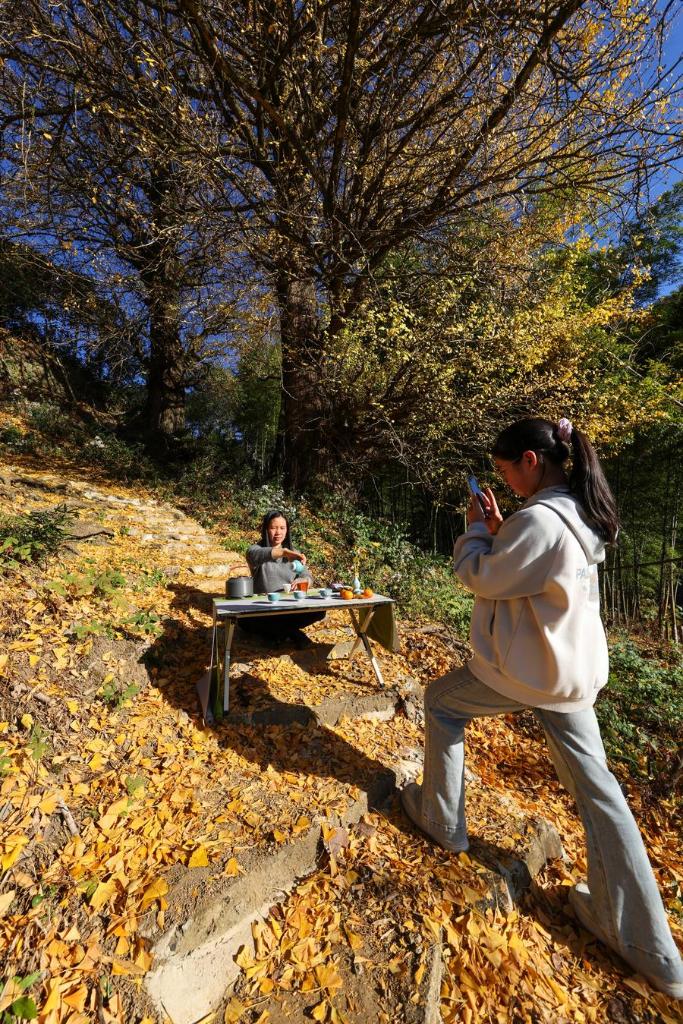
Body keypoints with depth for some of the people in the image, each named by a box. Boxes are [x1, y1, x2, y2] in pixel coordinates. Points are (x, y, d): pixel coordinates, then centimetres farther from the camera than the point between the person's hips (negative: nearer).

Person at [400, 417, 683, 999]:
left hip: (527, 671, -8)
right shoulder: (582, 514, 6)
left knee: (441, 701, 17)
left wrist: (476, 528, -2)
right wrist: (497, 529, 5)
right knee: (595, 786, 18)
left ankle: (441, 820, 33)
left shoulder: (540, 519, -25)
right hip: (574, 669, 8)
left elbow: (482, 578, -15)